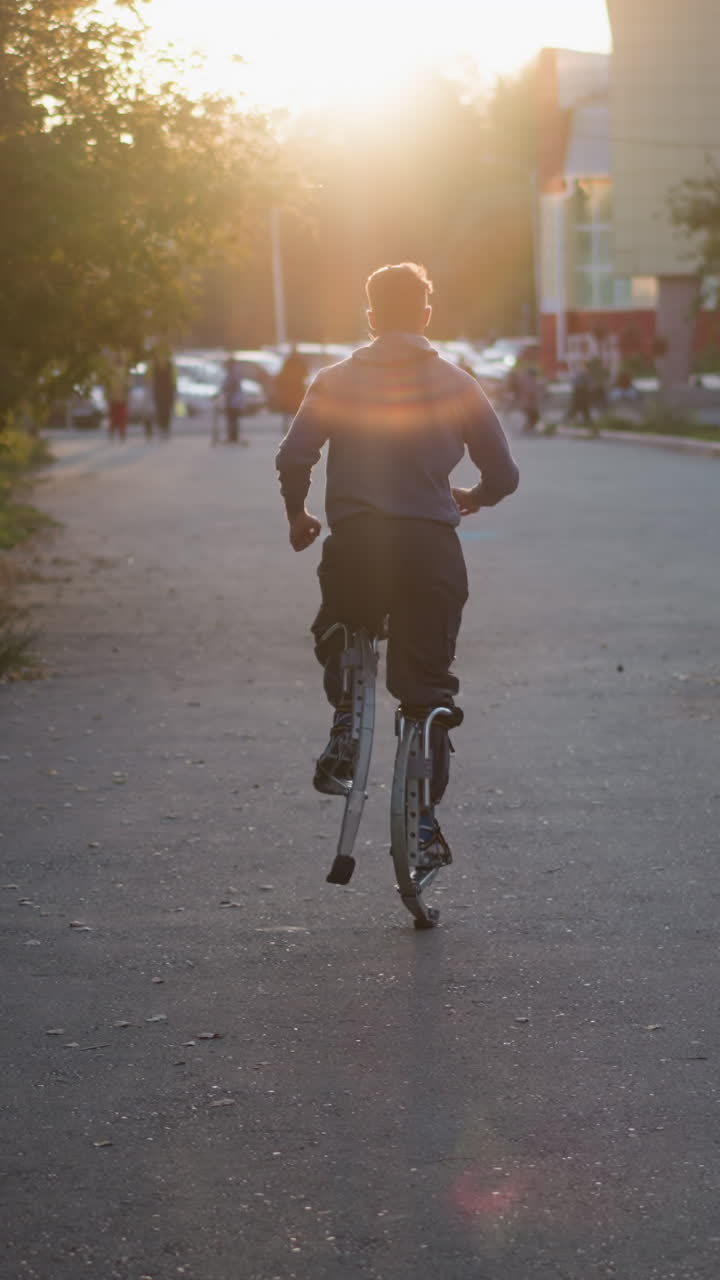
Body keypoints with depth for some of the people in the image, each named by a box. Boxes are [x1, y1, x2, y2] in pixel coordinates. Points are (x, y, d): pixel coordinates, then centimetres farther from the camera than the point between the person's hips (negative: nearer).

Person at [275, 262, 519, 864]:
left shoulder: (338, 380, 5)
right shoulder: (456, 384, 7)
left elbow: (293, 458, -4)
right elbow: (503, 475, 6)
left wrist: (297, 516, 14)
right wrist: (472, 498, 28)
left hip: (355, 544, 0)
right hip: (432, 547, 0)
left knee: (338, 637, 30)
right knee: (429, 685, 9)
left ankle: (345, 718, 3)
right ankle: (425, 817, 4)